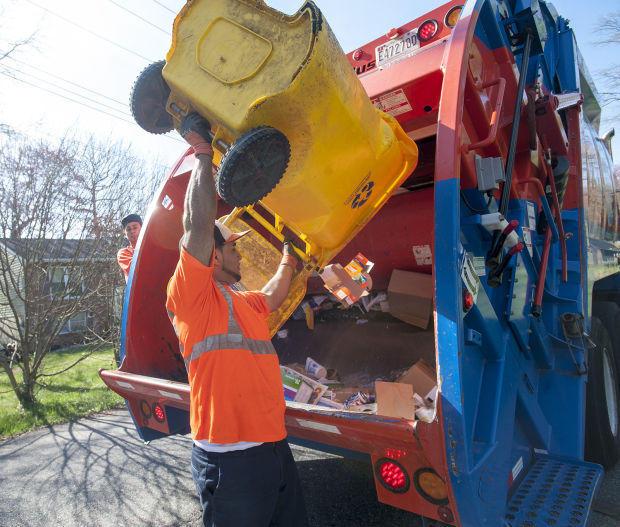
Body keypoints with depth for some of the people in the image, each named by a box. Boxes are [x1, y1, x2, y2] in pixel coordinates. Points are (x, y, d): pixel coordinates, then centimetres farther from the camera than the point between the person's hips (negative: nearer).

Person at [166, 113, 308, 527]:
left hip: (274, 446, 9)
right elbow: (198, 223, -20)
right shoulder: (190, 293, -9)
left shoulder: (242, 302, 16)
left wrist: (288, 261, 40)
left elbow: (272, 298, 37)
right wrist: (203, 154, -11)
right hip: (230, 457, -8)